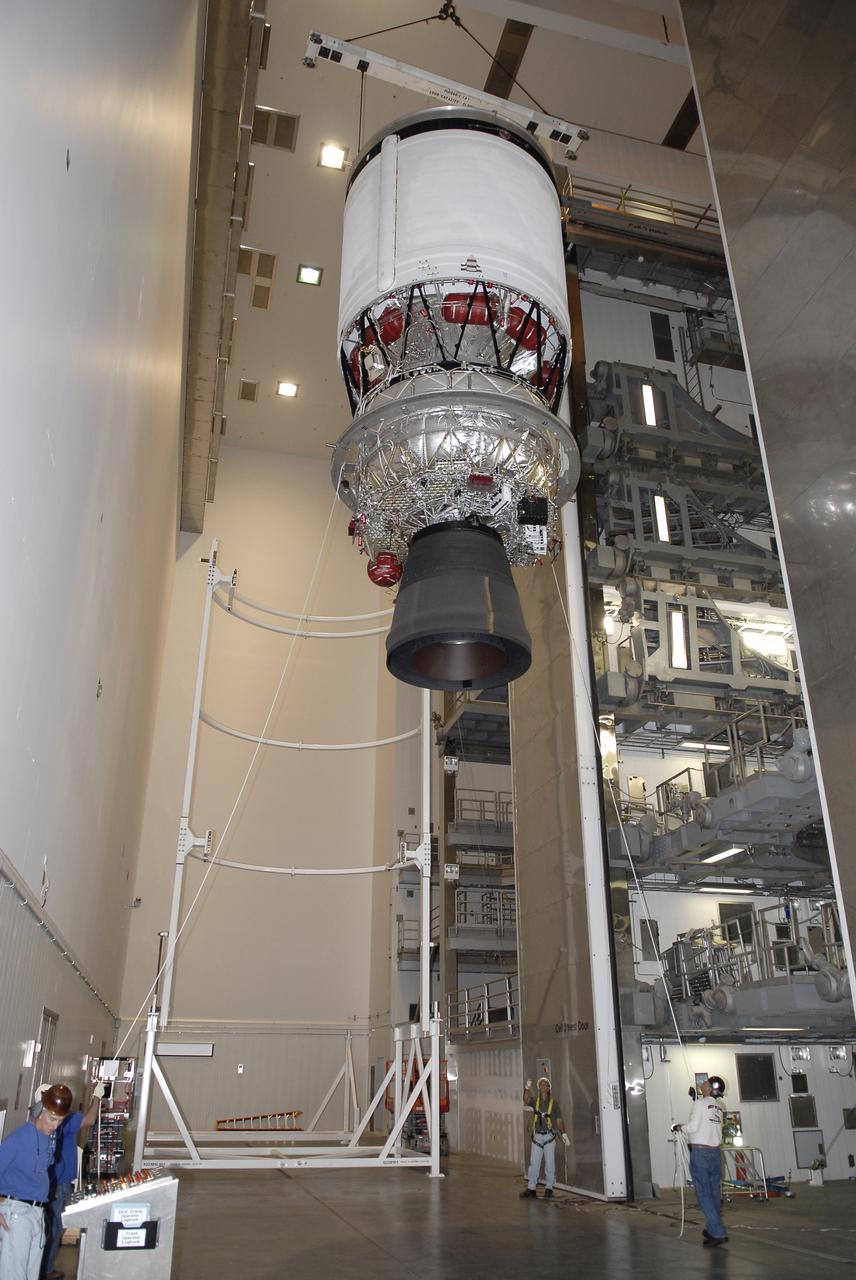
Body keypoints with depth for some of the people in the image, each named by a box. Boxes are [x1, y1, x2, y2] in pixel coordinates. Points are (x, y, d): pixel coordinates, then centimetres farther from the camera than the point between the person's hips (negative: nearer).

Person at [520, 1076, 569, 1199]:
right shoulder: (535, 1100, 3)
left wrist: (564, 1134, -10)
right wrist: (527, 1089, -35)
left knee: (550, 1163, 3)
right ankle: (531, 1188, 8)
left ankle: (549, 1189, 12)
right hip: (537, 1136, 1)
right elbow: (526, 1100, -17)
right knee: (534, 1163, 3)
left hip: (549, 1136, -1)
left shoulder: (553, 1102, 1)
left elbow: (559, 1119, 0)